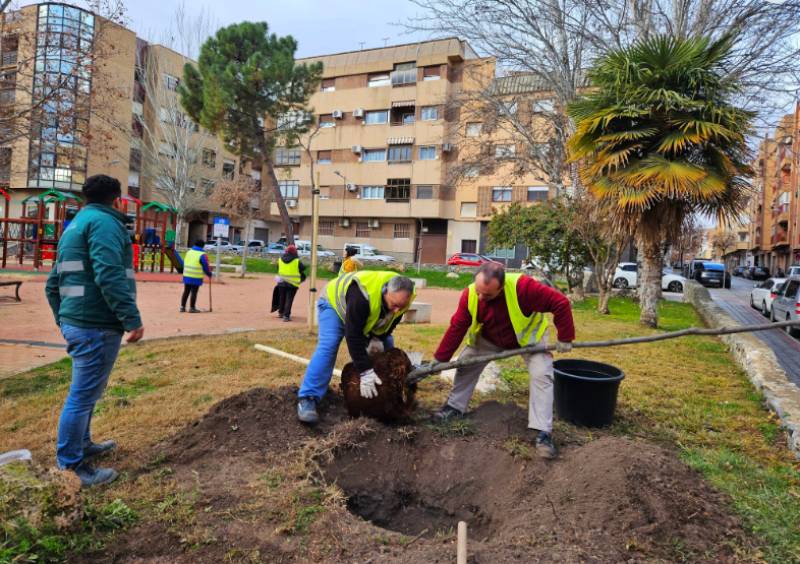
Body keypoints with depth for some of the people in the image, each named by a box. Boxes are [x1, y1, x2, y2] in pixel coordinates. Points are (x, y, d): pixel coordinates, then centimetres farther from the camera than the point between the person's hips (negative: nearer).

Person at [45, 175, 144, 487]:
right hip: (97, 325, -10)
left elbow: (53, 283, 22)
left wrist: (63, 320, 28)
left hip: (75, 322, 10)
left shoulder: (74, 226, 20)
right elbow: (110, 276, -25)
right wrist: (132, 319, -23)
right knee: (83, 395, -2)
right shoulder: (105, 222, -11)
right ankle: (70, 465, 8)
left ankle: (83, 444, 37)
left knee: (86, 391, 23)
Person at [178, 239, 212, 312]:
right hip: (196, 277, -6)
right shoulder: (202, 255, -12)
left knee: (186, 291, 14)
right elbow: (206, 267, -9)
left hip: (186, 276, 6)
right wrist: (209, 274, 7)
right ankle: (192, 308, 5)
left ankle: (182, 307, 19)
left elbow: (184, 263, 17)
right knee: (194, 292, 1)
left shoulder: (188, 252, 10)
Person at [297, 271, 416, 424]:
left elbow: (390, 322, -3)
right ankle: (307, 399, -25)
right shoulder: (362, 296, -47)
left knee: (387, 345, 4)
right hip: (335, 302, -7)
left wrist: (377, 337, -19)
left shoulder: (400, 296, -25)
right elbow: (353, 336, -44)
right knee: (327, 348, -26)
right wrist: (365, 371, -44)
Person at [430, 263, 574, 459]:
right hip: (489, 338, 3)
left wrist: (565, 338, -26)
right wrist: (440, 359, -16)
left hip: (528, 335, -3)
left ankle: (542, 432, -14)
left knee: (541, 374, -17)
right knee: (466, 363, -1)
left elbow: (560, 303, -34)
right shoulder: (469, 295, -28)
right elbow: (457, 328, -18)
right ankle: (455, 407, 18)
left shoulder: (522, 286, -42)